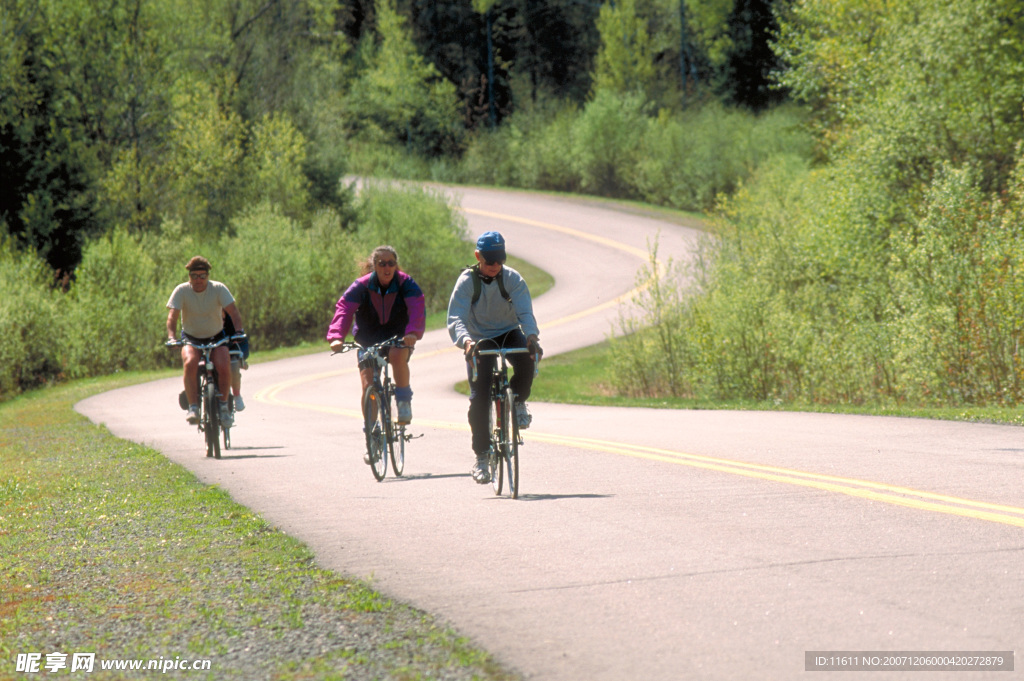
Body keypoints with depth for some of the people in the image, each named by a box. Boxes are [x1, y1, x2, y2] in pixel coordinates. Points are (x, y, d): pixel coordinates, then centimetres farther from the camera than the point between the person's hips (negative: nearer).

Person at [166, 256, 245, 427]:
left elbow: (233, 312, -19)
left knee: (224, 366, -27)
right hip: (191, 338, 0)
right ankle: (193, 408, -27)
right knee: (190, 363, -32)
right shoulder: (181, 291, -12)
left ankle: (224, 405, -5)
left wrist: (239, 331, -36)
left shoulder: (218, 289, -12)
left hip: (216, 337, 0)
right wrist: (172, 337, -37)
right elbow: (172, 316, -20)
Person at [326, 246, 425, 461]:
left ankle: (404, 401, -13)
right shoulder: (361, 286, -12)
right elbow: (344, 308, -25)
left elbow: (417, 307, -29)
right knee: (368, 384, -15)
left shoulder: (406, 284, -13)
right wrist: (336, 336, -43)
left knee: (398, 356, -36)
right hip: (369, 340, 1)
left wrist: (413, 332, -49)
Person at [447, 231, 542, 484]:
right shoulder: (467, 281, -16)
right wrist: (465, 340, -47)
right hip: (479, 339, -1)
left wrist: (531, 336, -44)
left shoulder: (512, 278, -13)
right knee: (479, 397, -13)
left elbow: (525, 311, -23)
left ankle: (519, 403, -3)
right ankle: (481, 456, -1)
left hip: (509, 333, 1)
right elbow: (456, 318, -26)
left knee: (527, 360, -33)